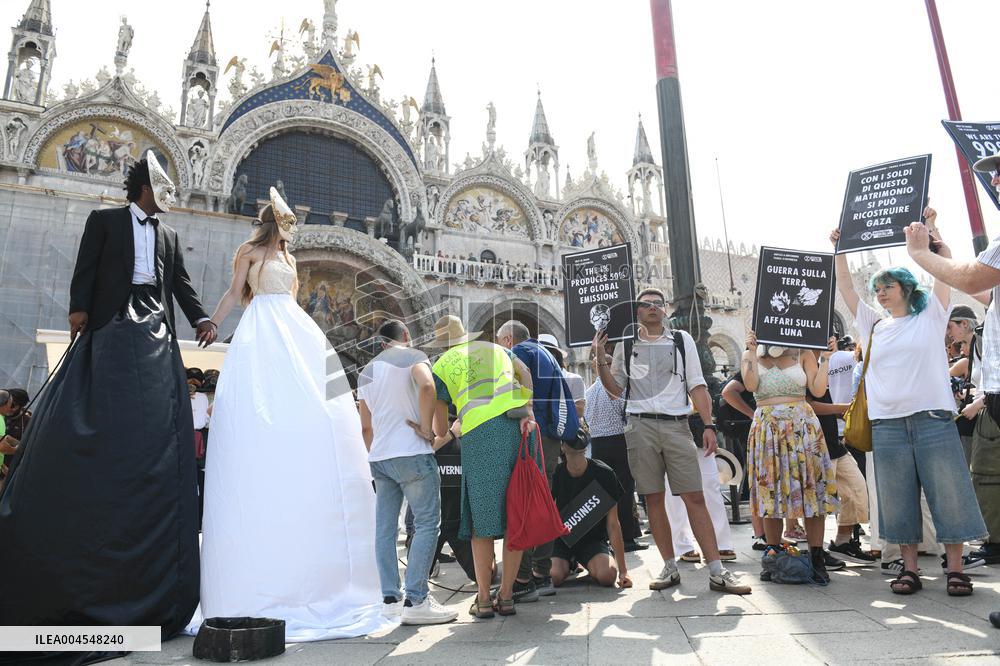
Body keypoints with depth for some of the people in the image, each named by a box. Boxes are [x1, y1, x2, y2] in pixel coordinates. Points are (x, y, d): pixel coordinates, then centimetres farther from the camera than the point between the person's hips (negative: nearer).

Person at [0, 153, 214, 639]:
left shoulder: (169, 237, 23)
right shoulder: (104, 221, 13)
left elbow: (182, 284, 15)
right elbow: (85, 270, 2)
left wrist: (201, 320, -2)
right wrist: (79, 307, -15)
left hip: (156, 335, 3)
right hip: (112, 330, -3)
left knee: (156, 436, -5)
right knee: (98, 428, -10)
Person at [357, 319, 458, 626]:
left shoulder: (366, 372, 20)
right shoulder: (412, 356, -1)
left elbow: (366, 427, 20)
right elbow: (426, 385, -24)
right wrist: (427, 428, -16)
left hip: (379, 458, 7)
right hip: (411, 453, -7)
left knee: (385, 529, 7)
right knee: (427, 524, -4)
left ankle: (390, 599, 10)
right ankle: (416, 600, -8)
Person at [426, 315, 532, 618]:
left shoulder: (442, 365, 15)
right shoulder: (497, 349, 26)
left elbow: (440, 427, 15)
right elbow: (525, 372, 7)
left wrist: (443, 437, 37)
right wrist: (528, 412, -1)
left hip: (480, 434, -3)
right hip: (519, 426, 4)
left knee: (482, 519, 5)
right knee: (516, 516, 9)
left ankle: (483, 599, 10)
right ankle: (506, 595, 14)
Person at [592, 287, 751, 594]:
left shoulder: (682, 340, 11)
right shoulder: (625, 344, 11)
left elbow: (697, 386, 7)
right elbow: (616, 388, 13)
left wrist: (708, 425, -2)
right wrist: (600, 359, 0)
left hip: (676, 425, 0)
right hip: (640, 426, 1)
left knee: (695, 497, -5)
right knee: (653, 498, 2)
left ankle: (717, 572, -2)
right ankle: (670, 567, 12)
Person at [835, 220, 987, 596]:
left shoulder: (930, 316, 8)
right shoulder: (873, 326, 16)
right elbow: (845, 288, 17)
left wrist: (930, 231, 1)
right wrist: (840, 250, 15)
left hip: (933, 418, -3)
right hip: (887, 424, 3)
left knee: (949, 494, -2)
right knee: (898, 500, 3)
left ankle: (955, 569, 7)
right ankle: (909, 568, 10)